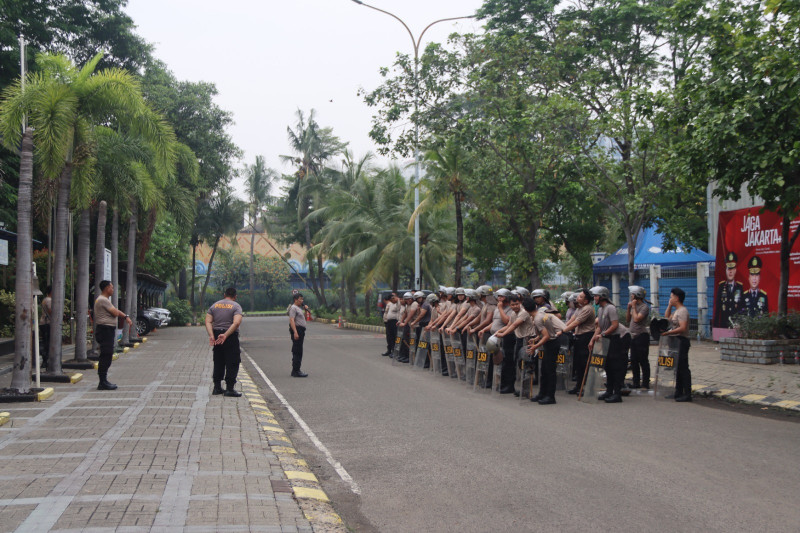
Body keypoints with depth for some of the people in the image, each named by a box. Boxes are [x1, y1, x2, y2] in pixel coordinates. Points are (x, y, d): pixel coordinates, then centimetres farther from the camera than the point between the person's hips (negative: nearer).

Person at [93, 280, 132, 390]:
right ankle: (103, 383, -10)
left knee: (106, 357, 14)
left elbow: (116, 311, 19)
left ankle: (103, 381, 20)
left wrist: (126, 317, 5)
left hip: (108, 330, 11)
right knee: (106, 357, -11)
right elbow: (115, 313, -17)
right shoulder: (103, 300, -14)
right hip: (105, 330, -11)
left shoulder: (106, 300, 20)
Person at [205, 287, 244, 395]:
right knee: (232, 363, 0)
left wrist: (211, 336, -11)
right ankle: (229, 388, -3)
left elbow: (208, 322, -2)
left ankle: (217, 387, 17)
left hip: (216, 335, 5)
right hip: (231, 337, -5)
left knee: (218, 362, 14)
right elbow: (236, 323, -20)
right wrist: (225, 335, -22)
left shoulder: (214, 305, 11)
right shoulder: (236, 306, -3)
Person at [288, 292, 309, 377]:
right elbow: (291, 320, -21)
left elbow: (303, 318, 32)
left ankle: (295, 370, 20)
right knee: (297, 352, -11)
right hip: (297, 330, -11)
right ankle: (296, 371, -11)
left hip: (300, 331, 11)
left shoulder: (299, 308, 21)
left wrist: (305, 310, 16)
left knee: (297, 352, 14)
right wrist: (295, 332, -29)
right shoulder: (293, 308, -10)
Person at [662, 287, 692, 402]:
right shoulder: (676, 311, 16)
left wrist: (668, 332, -25)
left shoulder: (682, 311, -15)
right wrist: (669, 306, 16)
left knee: (683, 368, -8)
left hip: (682, 341, -11)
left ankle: (687, 394, -6)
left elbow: (682, 328, -24)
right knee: (678, 368, 14)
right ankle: (678, 392, 21)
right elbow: (667, 318, 24)